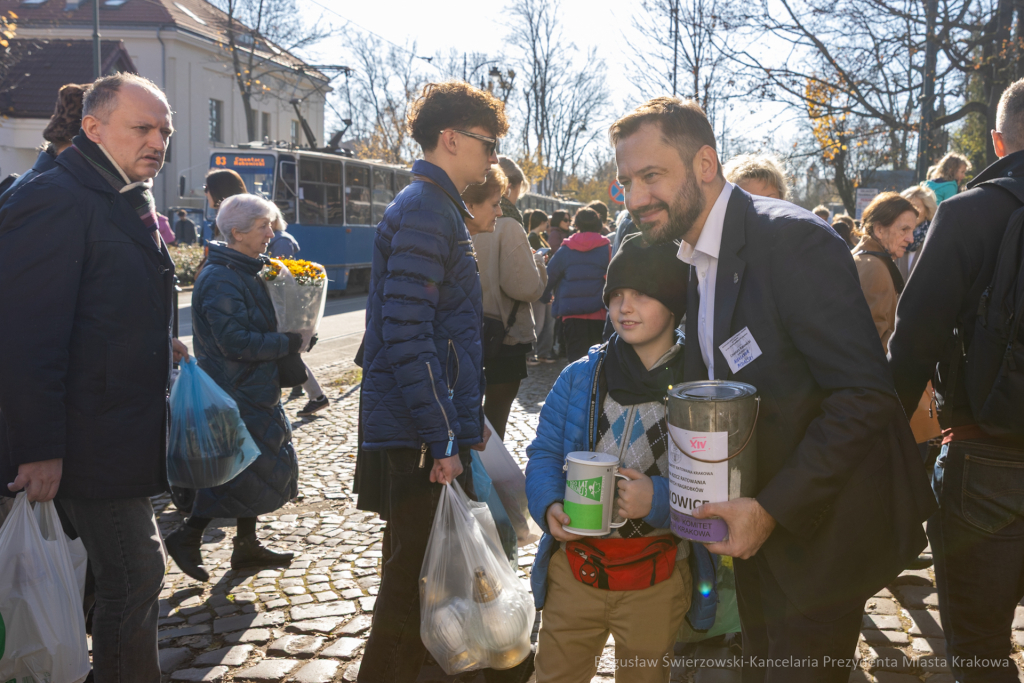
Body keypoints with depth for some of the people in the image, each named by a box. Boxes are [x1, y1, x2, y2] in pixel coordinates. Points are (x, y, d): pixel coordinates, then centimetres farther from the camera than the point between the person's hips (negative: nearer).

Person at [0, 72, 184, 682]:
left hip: (129, 437, 10)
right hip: (90, 443, -10)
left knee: (130, 579, 18)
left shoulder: (132, 204, 15)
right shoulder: (55, 201, -16)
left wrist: (160, 346, 13)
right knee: (134, 578, -3)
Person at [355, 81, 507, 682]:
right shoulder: (424, 210, -15)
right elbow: (406, 334, -22)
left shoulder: (441, 209, 18)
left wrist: (469, 419, 22)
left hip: (437, 435, 10)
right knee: (414, 584, 0)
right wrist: (441, 440, -21)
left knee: (423, 575, 20)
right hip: (419, 445, -10)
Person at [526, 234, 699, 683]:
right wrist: (549, 505, -17)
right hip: (573, 565, 2)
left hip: (655, 578, -2)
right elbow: (545, 453, 1)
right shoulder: (579, 377, 1)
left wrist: (660, 498, -26)